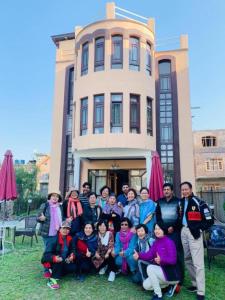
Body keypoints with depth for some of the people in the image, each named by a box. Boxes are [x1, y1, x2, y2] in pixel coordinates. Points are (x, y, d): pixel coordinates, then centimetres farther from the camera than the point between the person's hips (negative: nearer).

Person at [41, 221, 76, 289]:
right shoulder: (54, 238, -23)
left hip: (64, 261, 6)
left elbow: (72, 250, -1)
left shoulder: (70, 239, -4)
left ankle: (56, 272, 8)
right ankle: (52, 280, -24)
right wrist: (54, 258, -46)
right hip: (52, 261, -6)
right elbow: (47, 253, -27)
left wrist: (72, 256, -24)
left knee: (73, 268, -13)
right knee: (59, 260, -34)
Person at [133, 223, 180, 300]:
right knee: (146, 285, 6)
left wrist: (161, 260, -45)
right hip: (161, 271, 8)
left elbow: (173, 260, -27)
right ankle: (169, 284, 16)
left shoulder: (169, 242, -20)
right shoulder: (156, 242, 4)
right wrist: (139, 255, -26)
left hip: (171, 273, -8)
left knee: (150, 268, -25)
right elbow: (149, 255, -8)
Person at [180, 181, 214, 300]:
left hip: (194, 232, -8)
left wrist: (198, 229, -14)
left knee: (197, 262, -4)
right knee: (187, 260, 17)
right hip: (183, 231, 8)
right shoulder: (181, 202, 9)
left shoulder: (199, 202, -14)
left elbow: (209, 220, -12)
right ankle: (195, 284, 32)